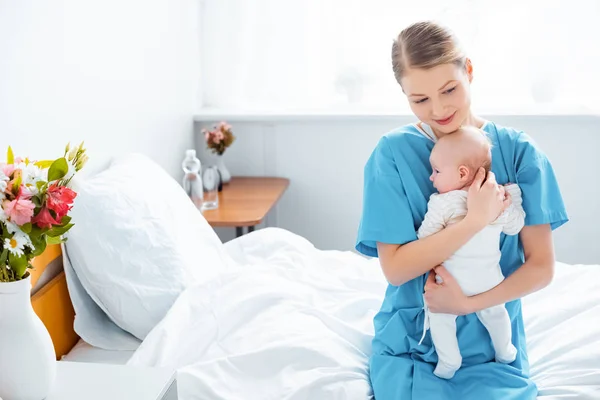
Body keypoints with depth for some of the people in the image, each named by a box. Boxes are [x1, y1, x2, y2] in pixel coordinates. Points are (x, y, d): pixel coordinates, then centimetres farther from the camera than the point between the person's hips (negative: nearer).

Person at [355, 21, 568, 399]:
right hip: (410, 343, 0)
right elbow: (395, 268, -14)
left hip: (491, 345, 1)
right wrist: (476, 219, -21)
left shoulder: (520, 151, -6)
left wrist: (468, 303, -17)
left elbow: (542, 267, -5)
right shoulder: (392, 152, -9)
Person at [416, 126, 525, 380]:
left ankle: (449, 363, 18)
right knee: (495, 313, 28)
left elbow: (424, 238, -14)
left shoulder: (441, 204, -22)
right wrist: (514, 196, 19)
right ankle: (504, 352, 45)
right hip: (489, 281, 5)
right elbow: (514, 227, 7)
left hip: (453, 282, -5)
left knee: (440, 318, 16)